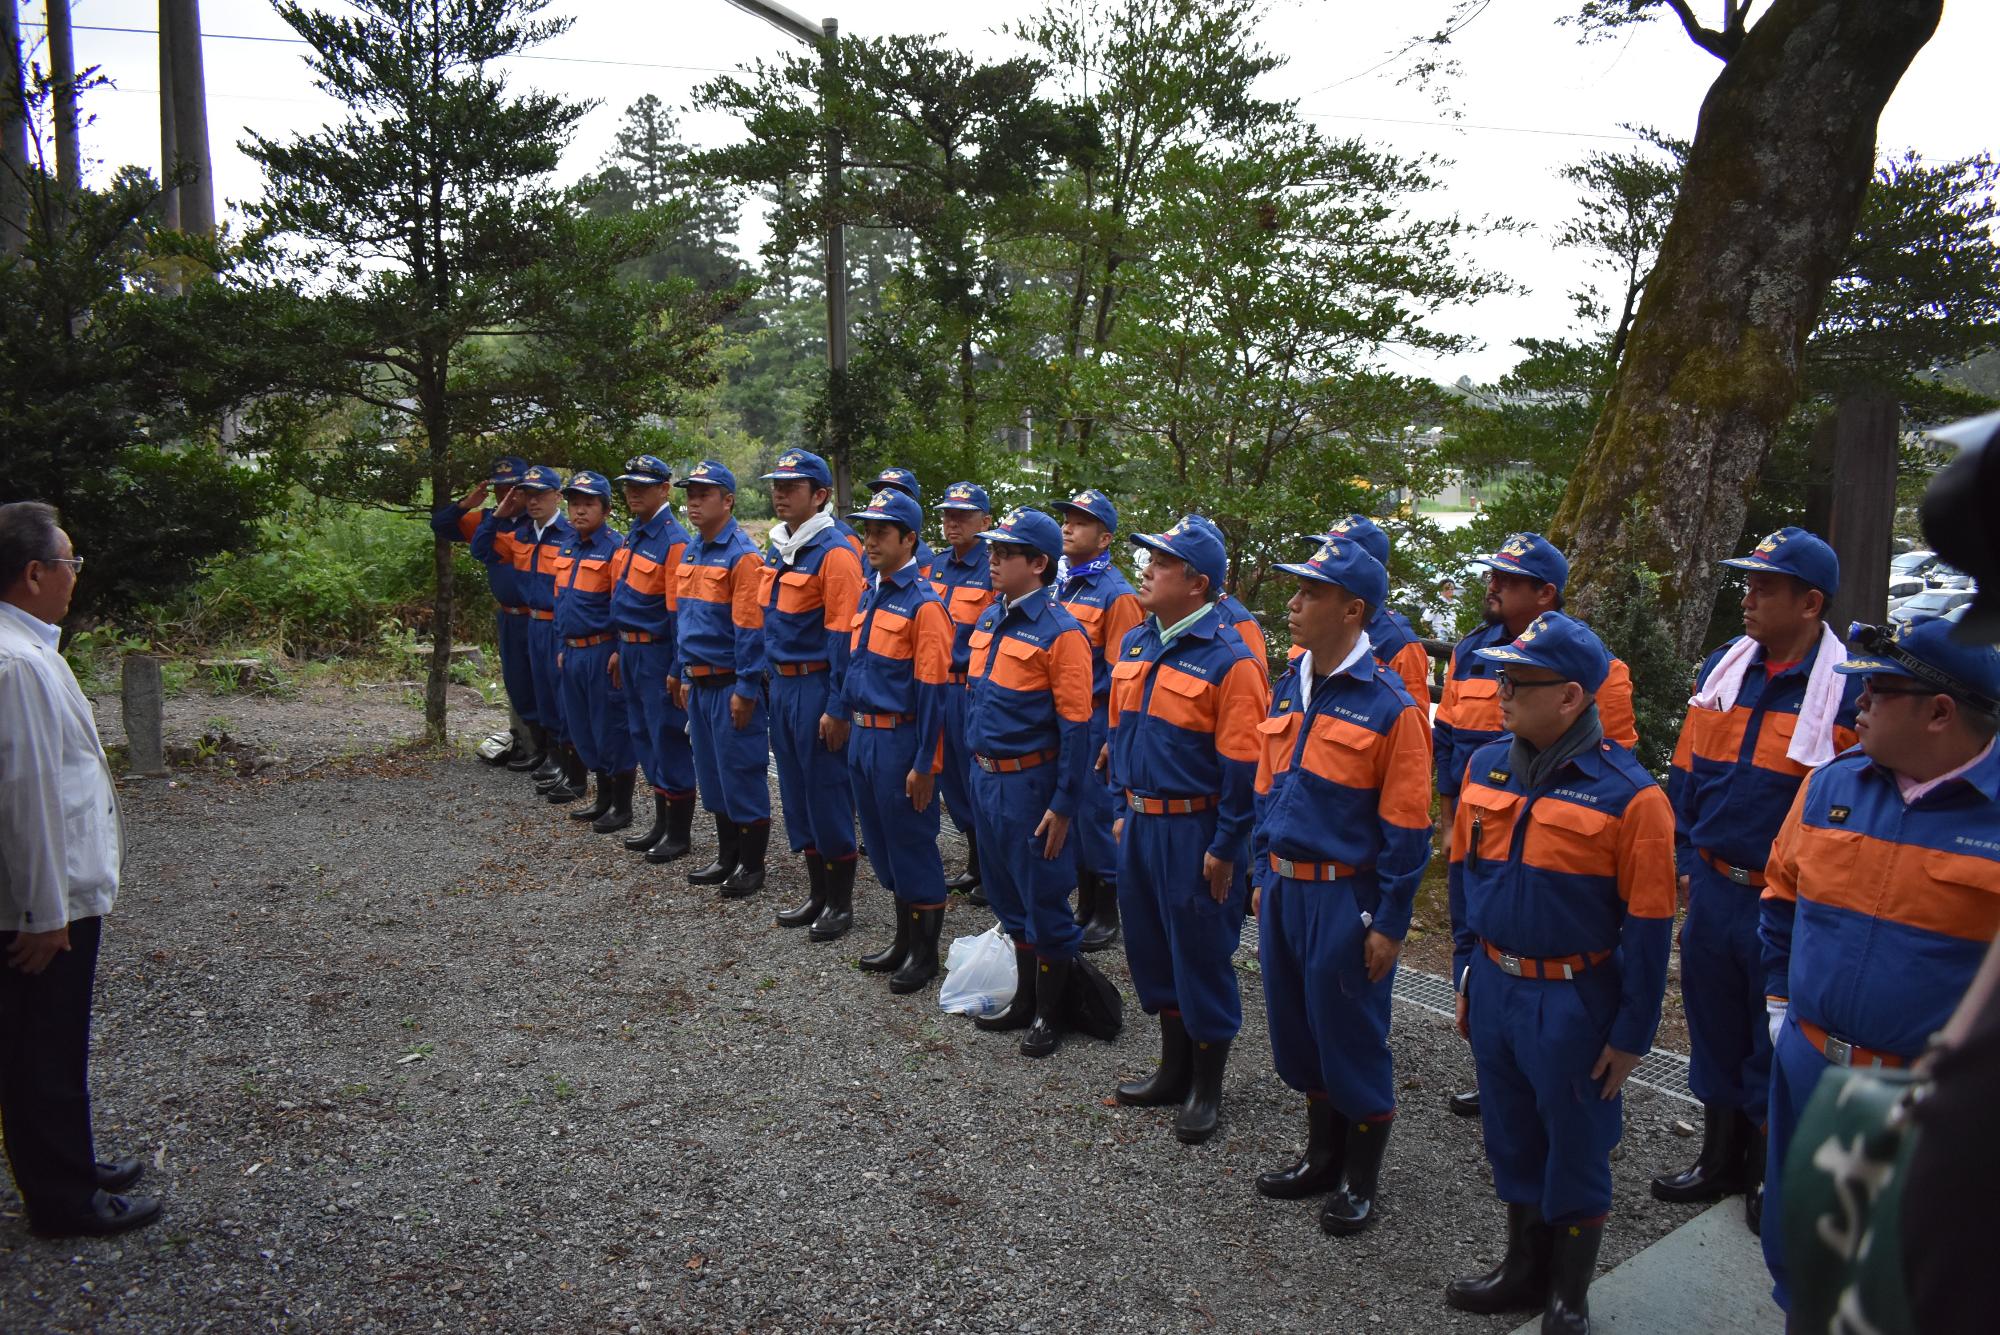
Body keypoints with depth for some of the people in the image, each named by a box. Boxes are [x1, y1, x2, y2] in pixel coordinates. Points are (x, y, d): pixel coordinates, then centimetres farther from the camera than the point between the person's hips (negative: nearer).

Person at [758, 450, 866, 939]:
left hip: (816, 686, -9)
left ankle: (840, 903, 15)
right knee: (796, 791, 15)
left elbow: (843, 636, -17)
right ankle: (817, 892, 28)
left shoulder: (835, 553, -15)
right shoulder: (776, 550, 11)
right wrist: (769, 682, 15)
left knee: (827, 791, 1)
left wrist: (836, 708, -18)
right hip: (782, 685, 9)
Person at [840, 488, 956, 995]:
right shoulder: (870, 595, 11)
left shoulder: (923, 603, -14)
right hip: (863, 737, 8)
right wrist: (842, 715, 20)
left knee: (911, 844, 3)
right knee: (881, 842, 17)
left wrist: (924, 764, -17)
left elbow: (933, 690, -17)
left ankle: (925, 952, 18)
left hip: (899, 740, -8)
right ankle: (904, 938, 32)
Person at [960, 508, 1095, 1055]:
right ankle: (1024, 1000, 34)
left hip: (1029, 783, -8)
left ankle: (1049, 1015, 21)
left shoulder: (1060, 633, -16)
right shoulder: (988, 620, 8)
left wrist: (1062, 806, -17)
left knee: (1044, 902, 5)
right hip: (985, 778, 8)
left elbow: (1076, 727, -16)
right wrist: (975, 770, 18)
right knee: (1008, 897, 19)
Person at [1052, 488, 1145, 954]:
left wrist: (1113, 738, -14)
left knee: (1095, 815, 2)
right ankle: (1085, 906, 28)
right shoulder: (1056, 583, 10)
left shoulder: (1115, 593, -11)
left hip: (1092, 722, -7)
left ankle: (1106, 915, 16)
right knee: (1069, 815, 14)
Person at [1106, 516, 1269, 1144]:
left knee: (1202, 958, 6)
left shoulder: (1229, 659, -16)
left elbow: (1243, 765, -16)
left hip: (1195, 831, -7)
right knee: (1153, 951, 17)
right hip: (1139, 826, 8)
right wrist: (1120, 810, 15)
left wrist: (1224, 849, -15)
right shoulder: (1135, 644, 8)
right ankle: (1174, 1069, 35)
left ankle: (1206, 1086, 24)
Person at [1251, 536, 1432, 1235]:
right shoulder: (1288, 687, 7)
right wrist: (1264, 878, 16)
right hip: (1284, 890, 7)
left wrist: (1389, 925, -12)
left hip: (1345, 899, -7)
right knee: (1297, 1031, 18)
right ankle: (1323, 1156, 38)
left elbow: (1405, 831, -13)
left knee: (1353, 1041, 7)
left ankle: (1359, 1179, 28)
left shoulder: (1390, 706, -14)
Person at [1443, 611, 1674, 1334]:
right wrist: (1467, 974, 13)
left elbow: (1648, 928, -12)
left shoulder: (1628, 794, -17)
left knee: (1575, 1151, 12)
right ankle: (1525, 1267, 40)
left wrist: (1631, 1033, -9)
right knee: (1512, 1138, 19)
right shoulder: (1487, 767, 1)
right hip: (1494, 988, 5)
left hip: (1573, 1003, -5)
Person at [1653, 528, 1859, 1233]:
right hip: (1712, 890, 5)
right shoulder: (1722, 668, 4)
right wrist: (1686, 859, 11)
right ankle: (1721, 1159, 37)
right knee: (1714, 1028, 18)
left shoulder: (1850, 690, -13)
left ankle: (1774, 1174, 31)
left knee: (1778, 1046, 10)